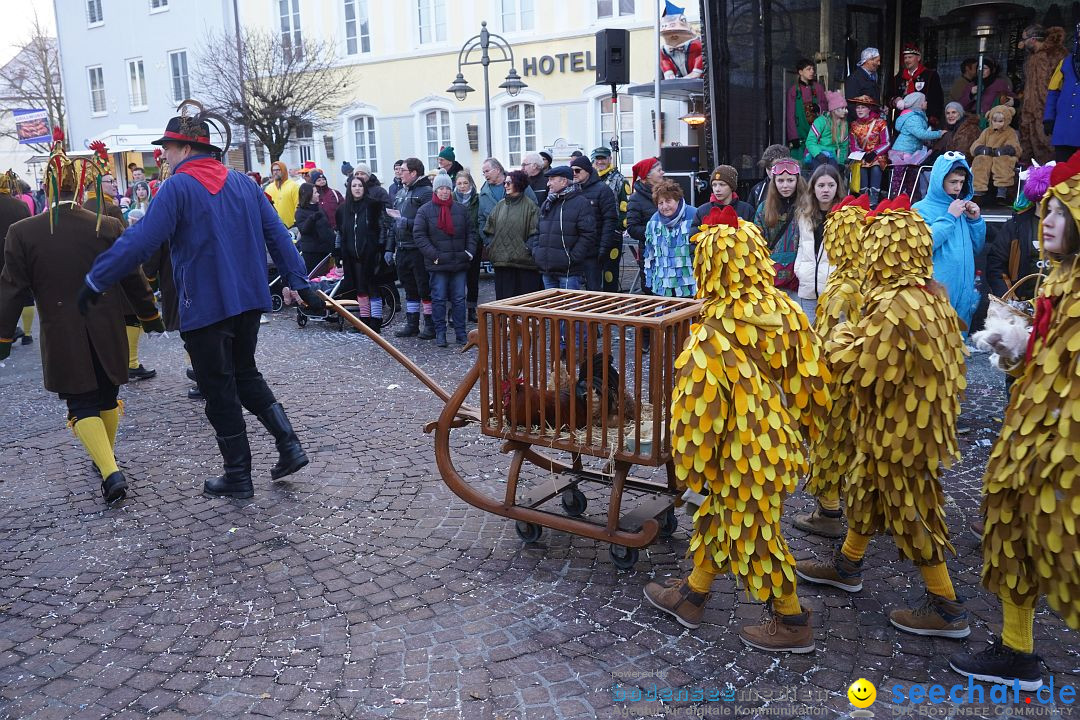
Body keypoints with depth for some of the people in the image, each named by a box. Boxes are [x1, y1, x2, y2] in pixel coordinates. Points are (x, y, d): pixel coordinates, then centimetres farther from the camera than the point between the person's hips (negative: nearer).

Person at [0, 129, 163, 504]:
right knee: (107, 398, 20)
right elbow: (134, 280, 2)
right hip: (107, 334, 2)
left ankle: (110, 471, -12)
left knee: (81, 405, 4)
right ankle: (104, 456, 37)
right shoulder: (109, 227, -6)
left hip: (62, 339, -2)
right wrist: (151, 317, 16)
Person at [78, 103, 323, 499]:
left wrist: (96, 280, -13)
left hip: (205, 306, -6)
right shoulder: (243, 183, 7)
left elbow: (140, 241, -18)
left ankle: (238, 476, 16)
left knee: (219, 390, 7)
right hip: (250, 299, 6)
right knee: (245, 373, 23)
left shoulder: (177, 188, -12)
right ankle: (289, 445, 13)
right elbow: (277, 235, 5)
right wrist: (300, 283, 6)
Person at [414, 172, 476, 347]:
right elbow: (419, 235, -6)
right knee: (439, 298, 2)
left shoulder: (461, 209, 8)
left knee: (459, 298, 7)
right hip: (438, 264, -2)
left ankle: (460, 332, 14)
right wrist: (434, 255, -13)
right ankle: (440, 333, 11)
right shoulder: (425, 211, -1)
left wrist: (469, 252, -2)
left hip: (459, 263, 3)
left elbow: (471, 232, 11)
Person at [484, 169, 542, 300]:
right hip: (501, 262, 5)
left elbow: (535, 233, -5)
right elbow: (489, 231, 17)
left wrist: (527, 248, -16)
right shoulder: (500, 205, 13)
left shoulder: (529, 206, -2)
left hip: (523, 261, -5)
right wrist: (490, 247, 5)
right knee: (503, 297, 7)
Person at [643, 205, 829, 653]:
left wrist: (688, 464, -6)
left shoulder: (716, 332, -26)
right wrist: (804, 427, 18)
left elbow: (701, 408, -20)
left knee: (752, 532, 12)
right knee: (720, 515, 23)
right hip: (778, 441, 8)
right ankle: (692, 595, 41)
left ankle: (792, 623, 29)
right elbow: (808, 377, 2)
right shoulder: (784, 310, -7)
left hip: (742, 452, -8)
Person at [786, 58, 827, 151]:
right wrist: (793, 137, -9)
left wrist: (819, 107, -8)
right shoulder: (793, 90, 2)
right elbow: (790, 115, -1)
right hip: (800, 134, -3)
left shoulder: (819, 87, 10)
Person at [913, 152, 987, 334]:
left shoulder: (962, 208, 14)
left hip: (963, 290, 6)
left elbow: (977, 248, 19)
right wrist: (950, 217, -13)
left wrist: (976, 220, 4)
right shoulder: (922, 209, -3)